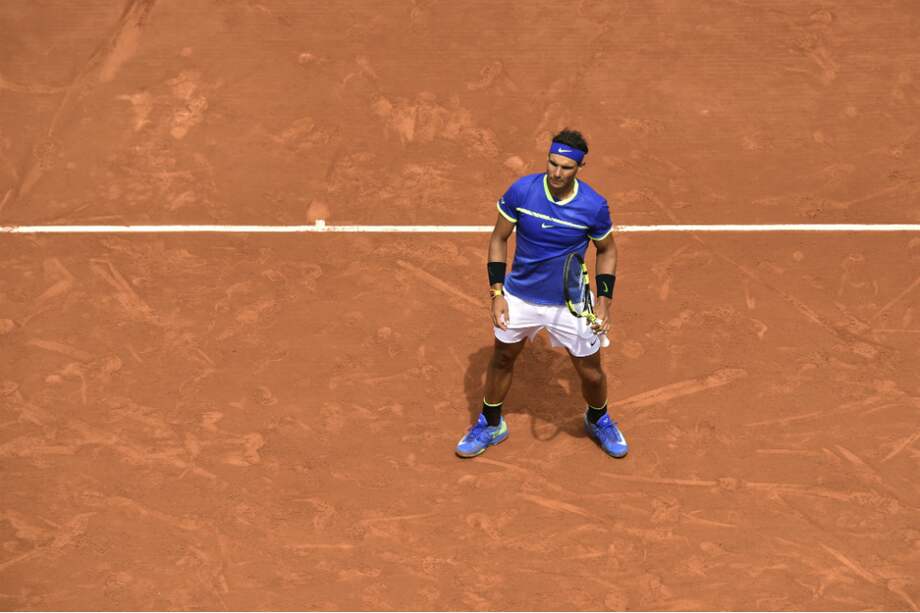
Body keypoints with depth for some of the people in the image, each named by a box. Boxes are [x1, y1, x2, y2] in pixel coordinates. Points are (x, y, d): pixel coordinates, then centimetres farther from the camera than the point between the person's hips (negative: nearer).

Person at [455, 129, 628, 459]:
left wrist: (604, 301, -7)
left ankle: (598, 420, 43)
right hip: (519, 297, 1)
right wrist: (497, 293, -10)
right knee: (502, 360, 18)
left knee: (592, 373, 9)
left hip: (570, 304, -1)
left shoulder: (594, 206, -18)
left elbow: (607, 250, 1)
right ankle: (490, 424, 44)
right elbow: (499, 239, -5)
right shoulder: (521, 191, -18)